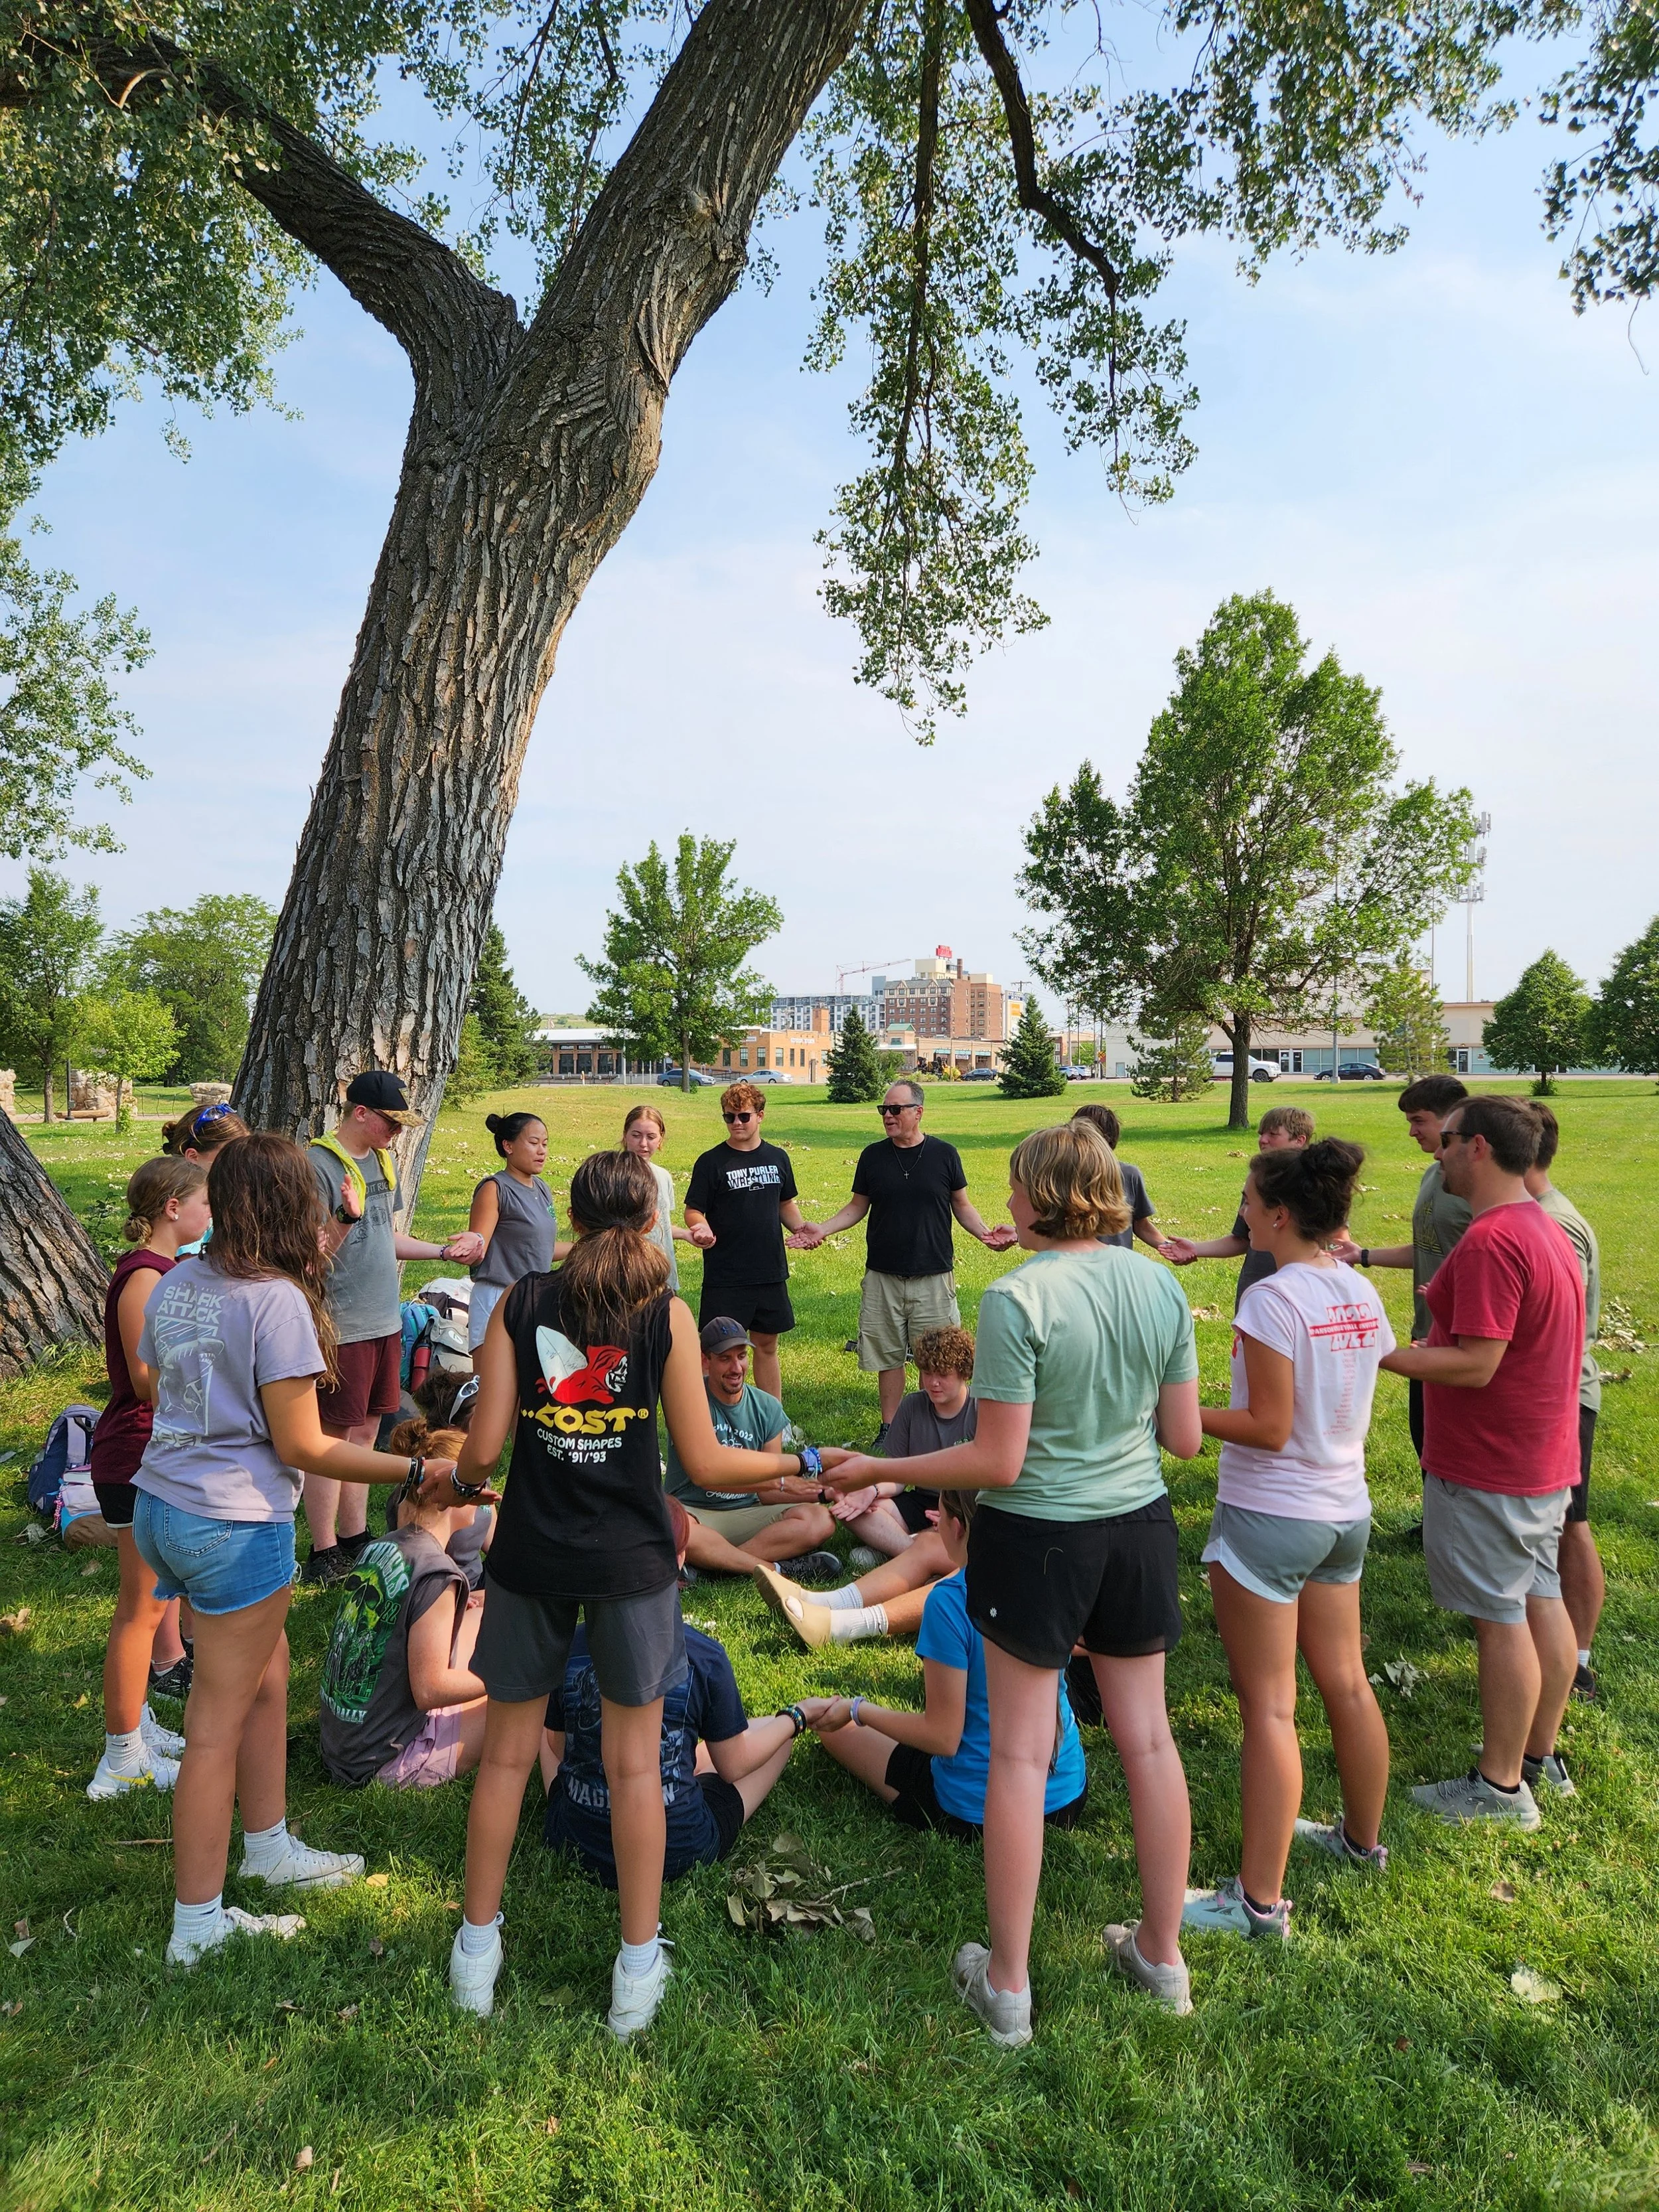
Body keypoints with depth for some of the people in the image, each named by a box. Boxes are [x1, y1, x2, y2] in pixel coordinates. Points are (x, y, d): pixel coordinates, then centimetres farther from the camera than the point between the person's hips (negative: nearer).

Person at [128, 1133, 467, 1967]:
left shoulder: (174, 1285, 4)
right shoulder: (277, 1300, -20)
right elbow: (300, 1445, -18)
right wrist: (416, 1473, -14)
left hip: (160, 1506, 8)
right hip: (234, 1524, -8)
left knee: (267, 1674, 22)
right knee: (218, 1725, 5)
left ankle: (270, 1849, 37)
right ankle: (198, 1924, 20)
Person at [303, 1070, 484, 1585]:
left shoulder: (383, 1159, 12)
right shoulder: (319, 1164, -15)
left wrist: (444, 1251, 18)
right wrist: (346, 1217, -33)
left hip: (385, 1321, 8)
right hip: (341, 1327, -8)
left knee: (365, 1433, 15)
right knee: (333, 1439, 1)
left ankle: (355, 1541, 27)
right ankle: (323, 1555, 13)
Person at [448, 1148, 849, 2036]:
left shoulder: (519, 1304, -3)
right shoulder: (665, 1314, -7)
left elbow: (482, 1448, -5)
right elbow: (704, 1462, -6)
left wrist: (453, 1470, 18)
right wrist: (803, 1462, 9)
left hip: (531, 1557, 2)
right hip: (631, 1561, -1)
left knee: (506, 1753, 17)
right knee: (634, 1762, 12)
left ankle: (477, 1949, 33)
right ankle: (638, 1970, 25)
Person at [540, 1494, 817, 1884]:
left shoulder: (569, 1647, -15)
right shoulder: (704, 1657, -20)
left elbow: (558, 1746, 3)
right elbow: (733, 1767, -6)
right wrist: (798, 1716, 10)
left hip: (575, 1846, 2)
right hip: (680, 1854, -2)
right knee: (779, 1731, 19)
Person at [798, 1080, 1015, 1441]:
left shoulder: (944, 1154, 0)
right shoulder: (873, 1156, 4)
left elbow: (962, 1205, 8)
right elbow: (857, 1207, 12)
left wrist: (985, 1232, -8)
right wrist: (823, 1229, -2)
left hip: (933, 1276, -2)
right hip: (882, 1276, 2)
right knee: (887, 1357, 8)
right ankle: (889, 1431, 22)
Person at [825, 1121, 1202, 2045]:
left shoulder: (1018, 1297, -21)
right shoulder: (1162, 1284, -4)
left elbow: (999, 1462, -19)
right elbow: (1186, 1438, 1)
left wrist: (878, 1469, -8)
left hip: (1038, 1536, -5)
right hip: (1139, 1527, 5)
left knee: (1020, 1754, 9)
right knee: (1148, 1736, 18)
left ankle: (1008, 1985, 24)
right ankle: (1163, 1953, 35)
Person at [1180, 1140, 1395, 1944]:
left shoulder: (1273, 1298, -22)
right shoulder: (1361, 1295, 1)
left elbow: (1269, 1430, -21)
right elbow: (1341, 1407, 8)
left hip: (1269, 1516, -8)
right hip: (1345, 1509, 8)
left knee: (1268, 1706, 2)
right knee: (1345, 1682, 23)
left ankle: (1261, 1900, 13)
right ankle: (1361, 1839, 42)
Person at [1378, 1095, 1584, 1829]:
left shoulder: (1489, 1242, -25)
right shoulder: (1546, 1228, 9)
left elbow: (1476, 1364, -27)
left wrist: (1380, 1354, -21)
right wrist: (1458, 1309, 17)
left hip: (1489, 1467, -10)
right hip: (1545, 1458, 10)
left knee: (1500, 1617, 1)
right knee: (1540, 1600, 17)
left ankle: (1501, 1786, 14)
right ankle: (1542, 1757, 31)